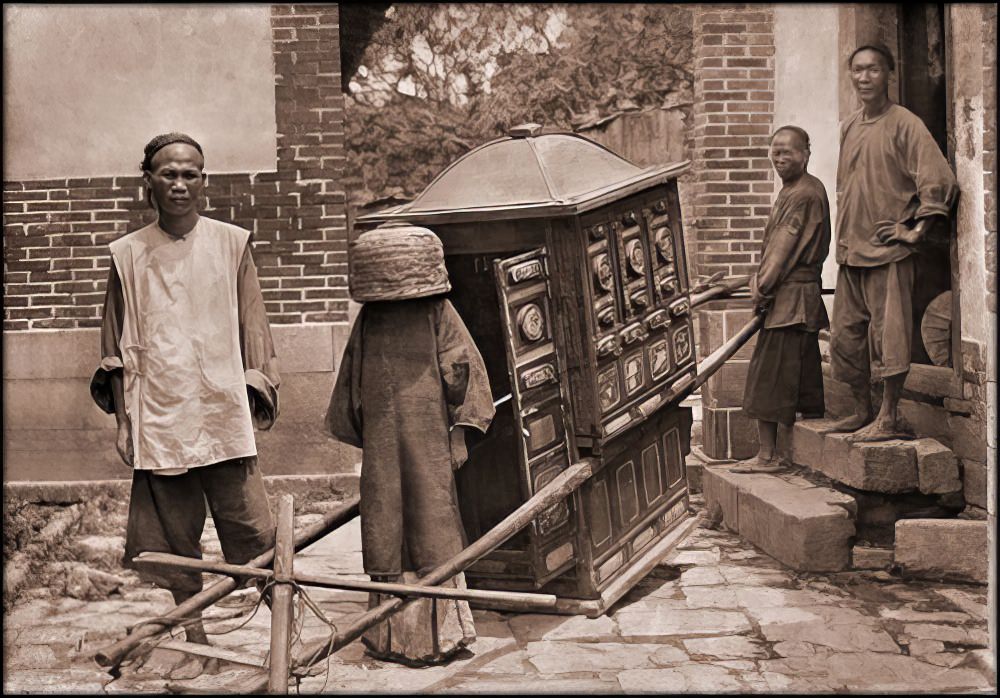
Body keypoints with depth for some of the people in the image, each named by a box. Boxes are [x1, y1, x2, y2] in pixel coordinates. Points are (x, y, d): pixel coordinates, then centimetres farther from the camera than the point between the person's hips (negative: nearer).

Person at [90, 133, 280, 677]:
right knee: (174, 537, 8)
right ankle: (195, 641, 23)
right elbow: (116, 348, 9)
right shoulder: (127, 254, 5)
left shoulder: (231, 244, 3)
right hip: (158, 420, 1)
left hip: (223, 413, -1)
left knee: (253, 532, -2)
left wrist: (256, 396, 4)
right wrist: (123, 420, 5)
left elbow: (252, 328, 8)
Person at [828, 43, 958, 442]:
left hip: (888, 249, -7)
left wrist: (916, 231, -11)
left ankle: (889, 418, 2)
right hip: (850, 249, 7)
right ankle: (862, 412, 22)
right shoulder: (849, 128, 14)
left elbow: (939, 180, -12)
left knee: (888, 333, -5)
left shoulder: (904, 123, -7)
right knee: (846, 334, 10)